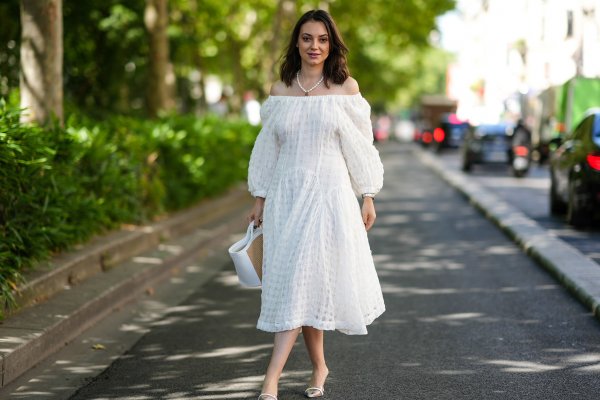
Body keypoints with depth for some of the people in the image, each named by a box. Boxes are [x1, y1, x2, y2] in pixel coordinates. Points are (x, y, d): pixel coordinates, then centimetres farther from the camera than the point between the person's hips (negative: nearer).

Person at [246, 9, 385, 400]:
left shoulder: (346, 88, 1)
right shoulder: (280, 92, 7)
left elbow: (359, 147, 3)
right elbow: (269, 148, 12)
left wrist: (368, 198, 2)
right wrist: (260, 200, 10)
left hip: (329, 193, -3)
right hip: (287, 195, 3)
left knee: (302, 279, -9)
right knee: (293, 281, 4)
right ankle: (319, 366, 20)